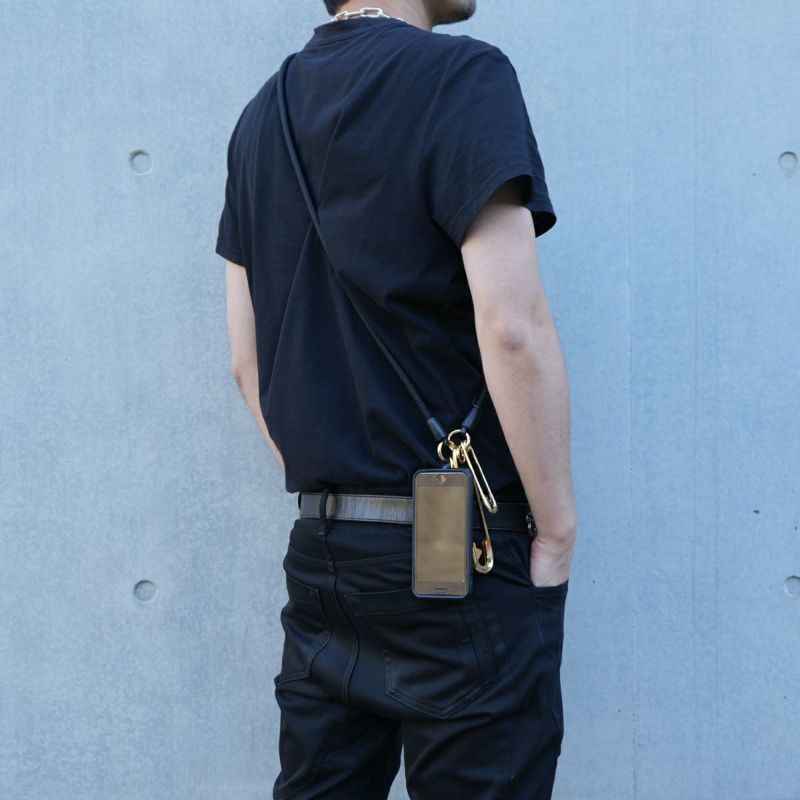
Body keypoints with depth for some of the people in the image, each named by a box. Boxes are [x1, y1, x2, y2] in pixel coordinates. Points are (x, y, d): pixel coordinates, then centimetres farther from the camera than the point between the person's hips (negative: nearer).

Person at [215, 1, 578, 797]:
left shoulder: (263, 114, 12)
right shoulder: (463, 75, -10)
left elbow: (247, 361, 13)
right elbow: (513, 327, -20)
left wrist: (329, 496, 18)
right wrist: (558, 529, -11)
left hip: (319, 552, 7)